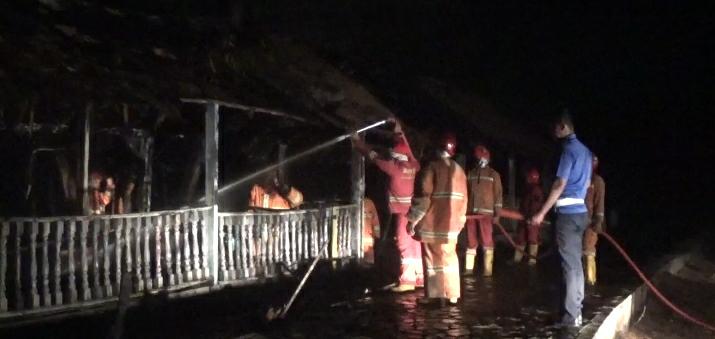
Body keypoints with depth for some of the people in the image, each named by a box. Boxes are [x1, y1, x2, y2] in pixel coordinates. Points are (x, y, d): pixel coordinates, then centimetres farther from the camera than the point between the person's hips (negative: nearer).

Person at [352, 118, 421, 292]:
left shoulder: (395, 167, -11)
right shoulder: (413, 166, 5)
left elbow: (374, 157, -2)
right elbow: (406, 147, 23)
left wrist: (359, 143, 11)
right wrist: (398, 130, 33)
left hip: (402, 212, -7)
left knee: (405, 245, -6)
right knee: (415, 244, 11)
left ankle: (407, 280, -5)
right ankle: (421, 277, 17)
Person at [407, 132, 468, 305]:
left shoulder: (432, 167, -10)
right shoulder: (459, 170, 8)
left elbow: (423, 196, -14)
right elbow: (463, 198, 11)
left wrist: (413, 220, -9)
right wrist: (460, 220, 21)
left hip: (432, 222, -5)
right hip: (451, 222, 6)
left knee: (432, 257, 4)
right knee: (449, 256, 15)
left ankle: (433, 294, 8)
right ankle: (452, 294, 17)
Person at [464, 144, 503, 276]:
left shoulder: (493, 174, 4)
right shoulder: (471, 174, 14)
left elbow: (498, 194, 0)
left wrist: (497, 213, -7)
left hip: (486, 212, -4)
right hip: (471, 212, 4)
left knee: (487, 241, -7)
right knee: (471, 241, 7)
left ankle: (488, 270, -4)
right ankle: (469, 268, 13)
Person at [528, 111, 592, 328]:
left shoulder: (569, 149, -13)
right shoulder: (585, 150, 15)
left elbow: (560, 185, -19)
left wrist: (541, 213, -18)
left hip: (568, 212, -9)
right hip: (580, 211, 9)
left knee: (570, 264, -5)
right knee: (576, 263, 13)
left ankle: (571, 316, -1)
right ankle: (576, 309, 20)